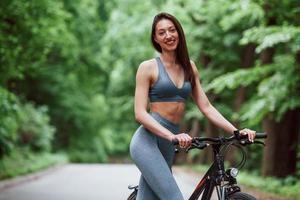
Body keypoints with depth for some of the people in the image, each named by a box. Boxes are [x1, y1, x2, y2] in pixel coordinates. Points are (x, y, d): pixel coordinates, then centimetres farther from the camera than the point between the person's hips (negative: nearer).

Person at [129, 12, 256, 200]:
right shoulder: (148, 67, -3)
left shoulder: (189, 67, 13)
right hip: (148, 140, -5)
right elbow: (140, 113, -11)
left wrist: (236, 131, -3)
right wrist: (172, 136, -25)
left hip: (166, 147, 5)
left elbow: (206, 107, 10)